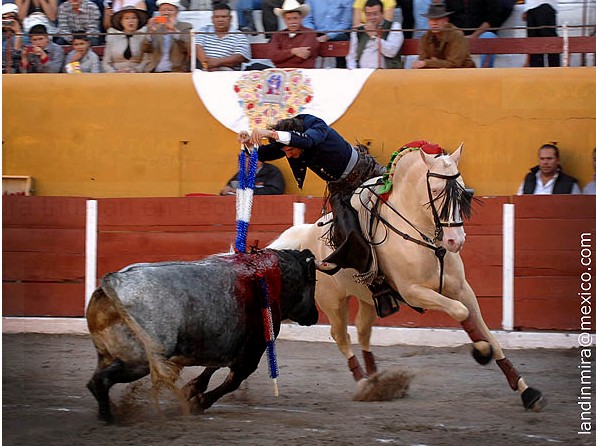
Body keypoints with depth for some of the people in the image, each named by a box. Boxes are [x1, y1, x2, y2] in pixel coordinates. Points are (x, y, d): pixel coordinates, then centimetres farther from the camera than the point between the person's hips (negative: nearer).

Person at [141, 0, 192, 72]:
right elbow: (145, 49, 4)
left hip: (177, 72, -3)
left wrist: (174, 30, -17)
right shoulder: (155, 27, 16)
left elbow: (189, 48, -9)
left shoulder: (186, 27, 8)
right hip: (154, 72, 3)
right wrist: (151, 31, -11)